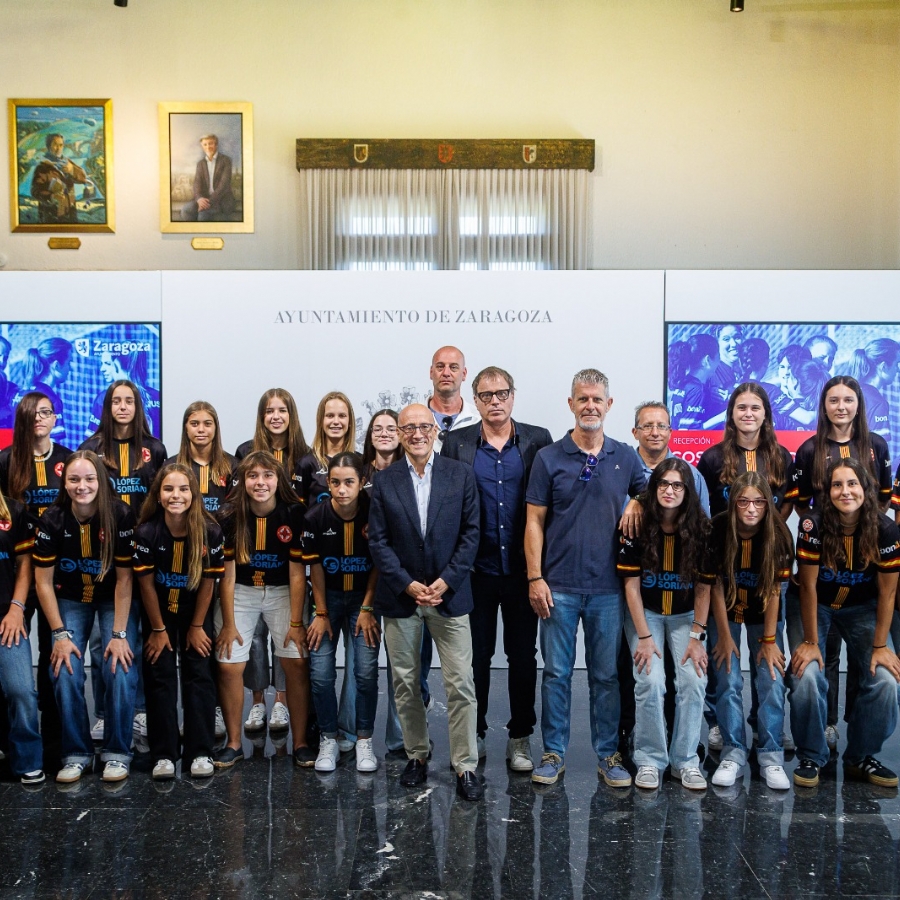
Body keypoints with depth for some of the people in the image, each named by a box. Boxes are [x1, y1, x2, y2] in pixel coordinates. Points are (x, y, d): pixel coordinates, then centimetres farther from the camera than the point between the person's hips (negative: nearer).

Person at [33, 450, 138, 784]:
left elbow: (124, 579, -17)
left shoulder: (121, 516, -21)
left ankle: (117, 753, 0)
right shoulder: (52, 520, -17)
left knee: (120, 669, -18)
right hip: (69, 601, 1)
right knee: (65, 673, -15)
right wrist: (60, 634, -14)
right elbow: (43, 581, -10)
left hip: (114, 600, -1)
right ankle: (76, 753, 4)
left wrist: (119, 634, -20)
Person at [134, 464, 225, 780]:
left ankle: (200, 752, 6)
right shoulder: (146, 532, -21)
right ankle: (164, 755, 7)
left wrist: (196, 627, -4)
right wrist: (158, 629, -6)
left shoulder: (210, 532, -20)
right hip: (158, 610, 0)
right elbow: (146, 584, -11)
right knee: (160, 676, -1)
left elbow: (207, 582, -9)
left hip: (195, 610, 0)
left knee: (199, 675, -2)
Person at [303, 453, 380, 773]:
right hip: (328, 597, 1)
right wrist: (321, 614, -3)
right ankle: (329, 739, 10)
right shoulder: (315, 517, -14)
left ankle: (364, 739, 8)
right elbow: (315, 567, -5)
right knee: (320, 673, -7)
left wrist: (367, 608, -8)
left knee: (366, 672, -9)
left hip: (364, 597, 0)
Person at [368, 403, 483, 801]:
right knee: (405, 682, 9)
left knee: (461, 684, -3)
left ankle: (465, 767, 7)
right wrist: (409, 585, -11)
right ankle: (417, 756, 25)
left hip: (449, 593, -1)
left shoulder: (460, 474, 1)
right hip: (400, 596, 1)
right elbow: (378, 541, -1)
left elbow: (470, 533, -1)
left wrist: (445, 581, -11)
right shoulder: (385, 481, 2)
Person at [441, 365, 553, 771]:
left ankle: (520, 738, 22)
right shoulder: (456, 443, 2)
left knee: (523, 655, 9)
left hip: (522, 568, 0)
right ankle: (474, 735, 24)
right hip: (476, 570, 0)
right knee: (476, 655, 10)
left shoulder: (537, 440, 2)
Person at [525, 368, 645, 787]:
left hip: (608, 587, 2)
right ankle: (553, 753, 18)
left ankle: (608, 754, 21)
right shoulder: (549, 458, 0)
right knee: (556, 673, 5)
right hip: (559, 586, -1)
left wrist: (636, 503, -6)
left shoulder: (625, 457, 6)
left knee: (607, 675, 9)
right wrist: (535, 577, -8)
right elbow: (534, 522, -1)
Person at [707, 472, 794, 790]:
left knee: (772, 681, -7)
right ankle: (733, 752, 6)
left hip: (763, 616, 1)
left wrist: (769, 640, -13)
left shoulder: (778, 535, -19)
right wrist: (724, 635, -12)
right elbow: (716, 586, -14)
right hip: (726, 613, -1)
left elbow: (774, 590, -14)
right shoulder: (718, 530, -21)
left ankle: (771, 755, 4)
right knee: (728, 681, -7)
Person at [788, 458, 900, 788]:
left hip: (861, 608, 2)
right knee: (807, 676, -22)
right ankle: (811, 757, 1)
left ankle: (861, 757, 8)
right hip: (814, 607, -2)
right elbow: (808, 585, -19)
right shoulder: (813, 524, -25)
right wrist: (811, 642, -17)